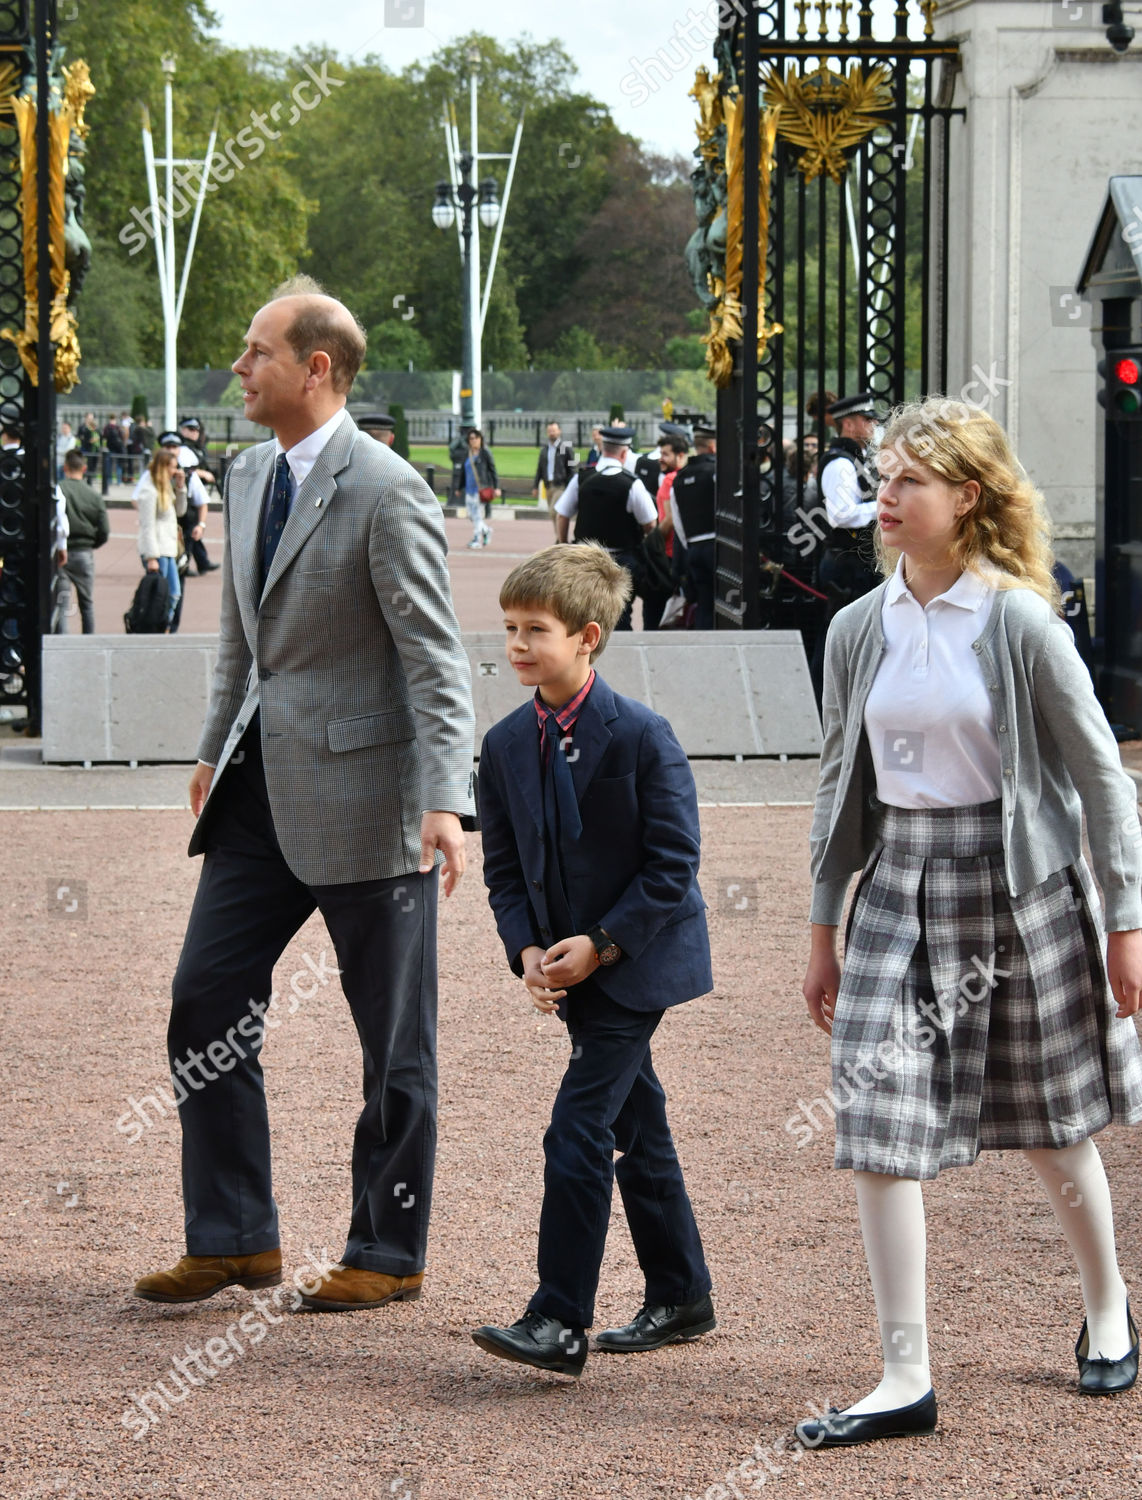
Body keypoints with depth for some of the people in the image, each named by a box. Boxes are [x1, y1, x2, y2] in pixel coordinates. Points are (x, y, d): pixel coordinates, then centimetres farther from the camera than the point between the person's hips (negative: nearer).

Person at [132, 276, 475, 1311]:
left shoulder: (387, 492, -15)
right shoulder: (249, 477, 10)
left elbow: (436, 661, -18)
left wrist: (445, 801, -26)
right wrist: (215, 753, 27)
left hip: (360, 792, -8)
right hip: (264, 789, 8)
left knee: (392, 1039, 4)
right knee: (205, 1001, 6)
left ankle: (387, 1254, 15)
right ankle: (233, 1238, 16)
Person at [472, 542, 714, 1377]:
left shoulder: (641, 736, -15)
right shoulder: (506, 745, 3)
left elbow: (672, 864, -14)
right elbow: (504, 868, 9)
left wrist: (601, 945, -18)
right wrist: (527, 949, -8)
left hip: (636, 963, -7)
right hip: (573, 968, 7)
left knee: (578, 1130, -13)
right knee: (636, 1127, 15)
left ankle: (560, 1323, -12)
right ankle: (682, 1298, 27)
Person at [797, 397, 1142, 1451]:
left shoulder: (1017, 622, -10)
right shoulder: (859, 629, 3)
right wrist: (823, 931, 13)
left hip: (1019, 888, -4)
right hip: (899, 890, 4)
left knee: (1051, 1128, 11)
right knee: (877, 1128, -7)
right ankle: (907, 1377, -2)